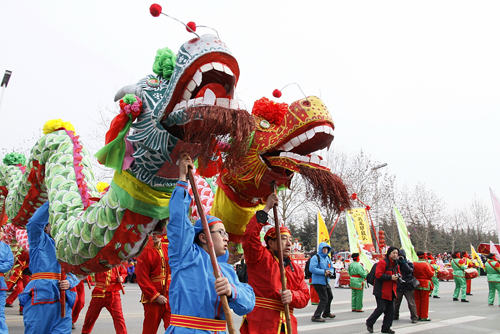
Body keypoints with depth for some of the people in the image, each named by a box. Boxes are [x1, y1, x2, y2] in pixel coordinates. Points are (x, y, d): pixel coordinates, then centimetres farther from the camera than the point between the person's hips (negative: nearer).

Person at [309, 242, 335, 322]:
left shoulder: (328, 258, 14)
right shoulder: (315, 258, -12)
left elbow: (331, 268, 20)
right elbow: (312, 269, -23)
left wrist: (330, 272, -5)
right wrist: (324, 272, -23)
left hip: (326, 282, 9)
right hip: (318, 282, -9)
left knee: (330, 297, 22)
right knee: (324, 299, -12)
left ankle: (326, 313, 42)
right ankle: (316, 316, -6)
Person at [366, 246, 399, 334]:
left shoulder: (395, 264, 14)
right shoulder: (382, 262, -14)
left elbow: (398, 274, 27)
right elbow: (378, 275, -22)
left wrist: (397, 277, 3)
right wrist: (390, 277, -23)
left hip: (391, 291, 8)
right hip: (381, 290, -8)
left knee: (390, 309, 8)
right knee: (381, 308, -7)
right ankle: (369, 323, 13)